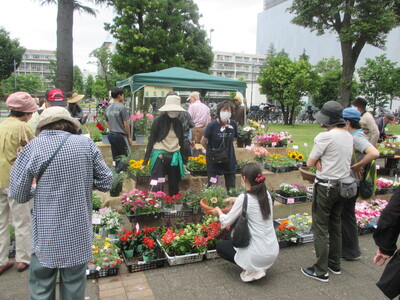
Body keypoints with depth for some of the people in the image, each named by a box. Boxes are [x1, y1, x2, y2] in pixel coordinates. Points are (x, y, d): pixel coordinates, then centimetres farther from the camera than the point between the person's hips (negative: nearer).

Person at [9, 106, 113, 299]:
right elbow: (106, 182, -1)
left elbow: (18, 195, -4)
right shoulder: (85, 144, -6)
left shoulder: (32, 148, -10)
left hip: (47, 235, -1)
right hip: (79, 233, 2)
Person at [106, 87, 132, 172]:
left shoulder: (108, 108, 10)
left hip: (111, 134, 8)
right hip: (120, 135, -8)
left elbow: (107, 124, 15)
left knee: (116, 157, 14)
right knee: (126, 156, 1)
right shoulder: (122, 107, -12)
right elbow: (126, 124, -11)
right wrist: (129, 136, -3)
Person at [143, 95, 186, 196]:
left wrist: (183, 158, 16)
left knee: (174, 184, 12)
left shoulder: (178, 122, 8)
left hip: (175, 156, 5)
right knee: (158, 185, -4)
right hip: (160, 155, -4)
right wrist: (146, 157, -8)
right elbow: (151, 140, -4)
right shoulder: (158, 121, -5)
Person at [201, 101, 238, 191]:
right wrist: (211, 151, 4)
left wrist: (227, 149, 6)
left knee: (231, 186, 15)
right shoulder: (212, 125, -18)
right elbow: (203, 142, -8)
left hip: (229, 159, 4)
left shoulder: (233, 124, -6)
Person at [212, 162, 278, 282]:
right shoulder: (266, 194, -1)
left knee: (220, 246, 18)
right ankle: (258, 267, 14)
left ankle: (252, 270, 4)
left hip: (259, 254, -7)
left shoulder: (244, 198, -19)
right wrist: (234, 199, 27)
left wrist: (218, 211, 13)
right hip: (274, 251, 7)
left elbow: (226, 222, -7)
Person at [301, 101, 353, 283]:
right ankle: (335, 264, 31)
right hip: (343, 184, 8)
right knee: (335, 225, 19)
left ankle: (321, 271, 8)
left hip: (326, 187, -8)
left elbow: (309, 163, -13)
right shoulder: (348, 136, 7)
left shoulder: (324, 137, -18)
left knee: (320, 228, 1)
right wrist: (321, 161, -3)